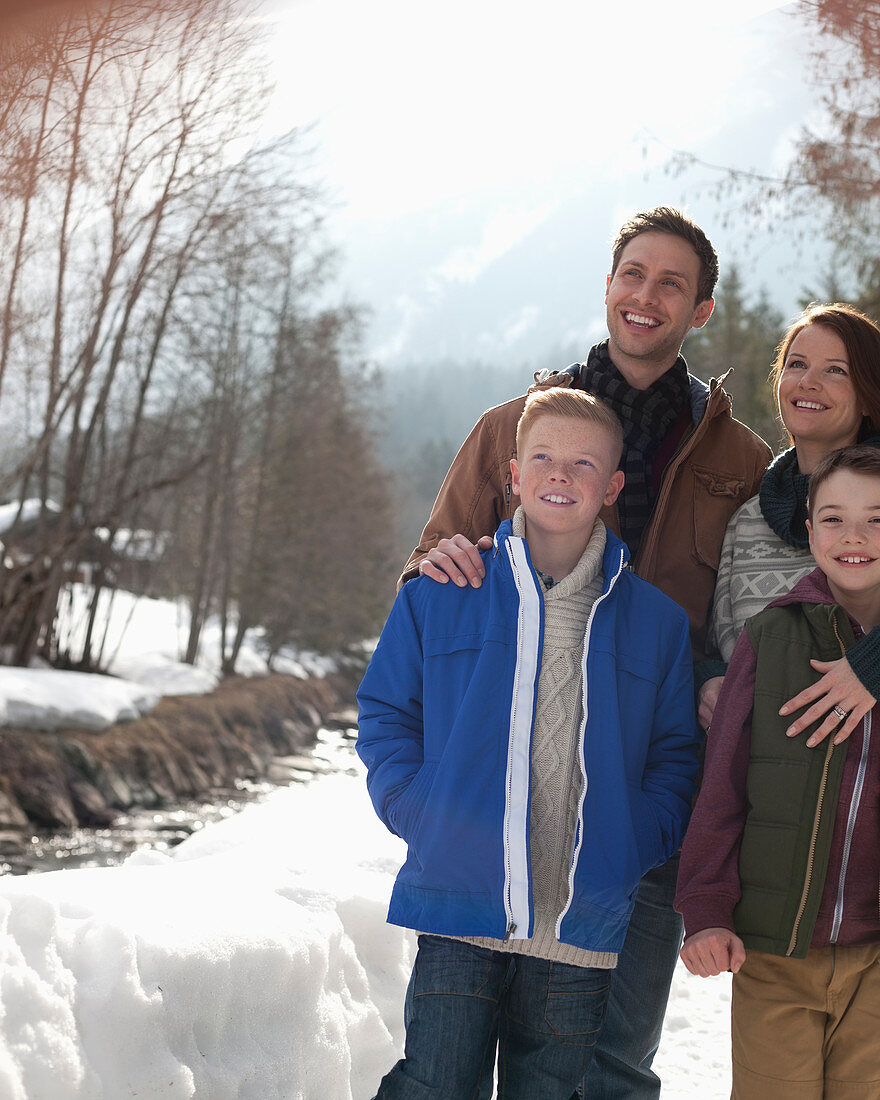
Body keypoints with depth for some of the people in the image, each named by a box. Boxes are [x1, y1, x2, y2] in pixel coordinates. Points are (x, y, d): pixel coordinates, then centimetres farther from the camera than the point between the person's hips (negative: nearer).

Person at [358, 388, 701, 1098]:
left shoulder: (657, 620, 8)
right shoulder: (439, 594, 4)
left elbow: (676, 759, 12)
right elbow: (385, 715, 10)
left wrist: (636, 846, -4)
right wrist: (418, 813, -4)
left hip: (585, 926, 2)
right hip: (459, 907, -1)